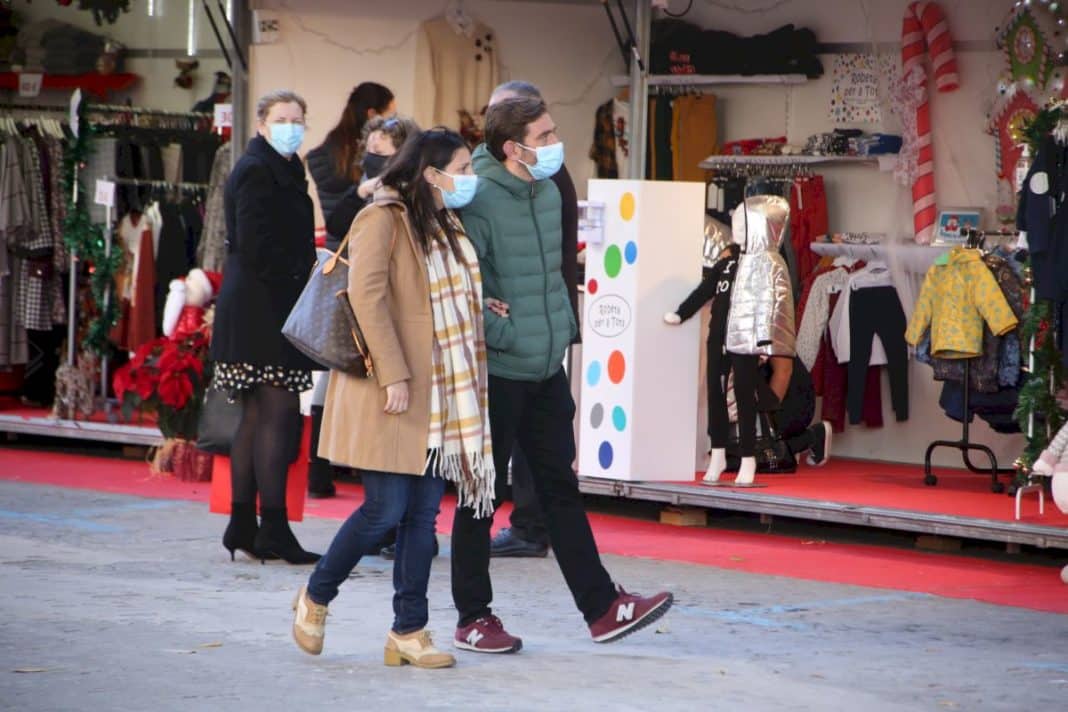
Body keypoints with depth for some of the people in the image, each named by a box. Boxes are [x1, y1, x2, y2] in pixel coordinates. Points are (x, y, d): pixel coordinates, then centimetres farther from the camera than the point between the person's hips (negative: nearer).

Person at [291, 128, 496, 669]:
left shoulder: (445, 227, 17)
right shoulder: (384, 219, -9)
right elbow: (366, 295, -18)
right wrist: (392, 375, -22)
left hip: (437, 395, 8)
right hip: (390, 392, -8)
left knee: (423, 514, 5)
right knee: (385, 511, -7)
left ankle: (409, 632, 8)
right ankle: (315, 598, 14)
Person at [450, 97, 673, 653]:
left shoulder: (548, 192, 8)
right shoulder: (479, 201, -19)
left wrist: (562, 330, 13)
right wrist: (500, 334, -17)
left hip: (547, 369, 8)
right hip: (496, 372, -8)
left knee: (560, 488, 11)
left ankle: (601, 608, 14)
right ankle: (473, 619, 13)